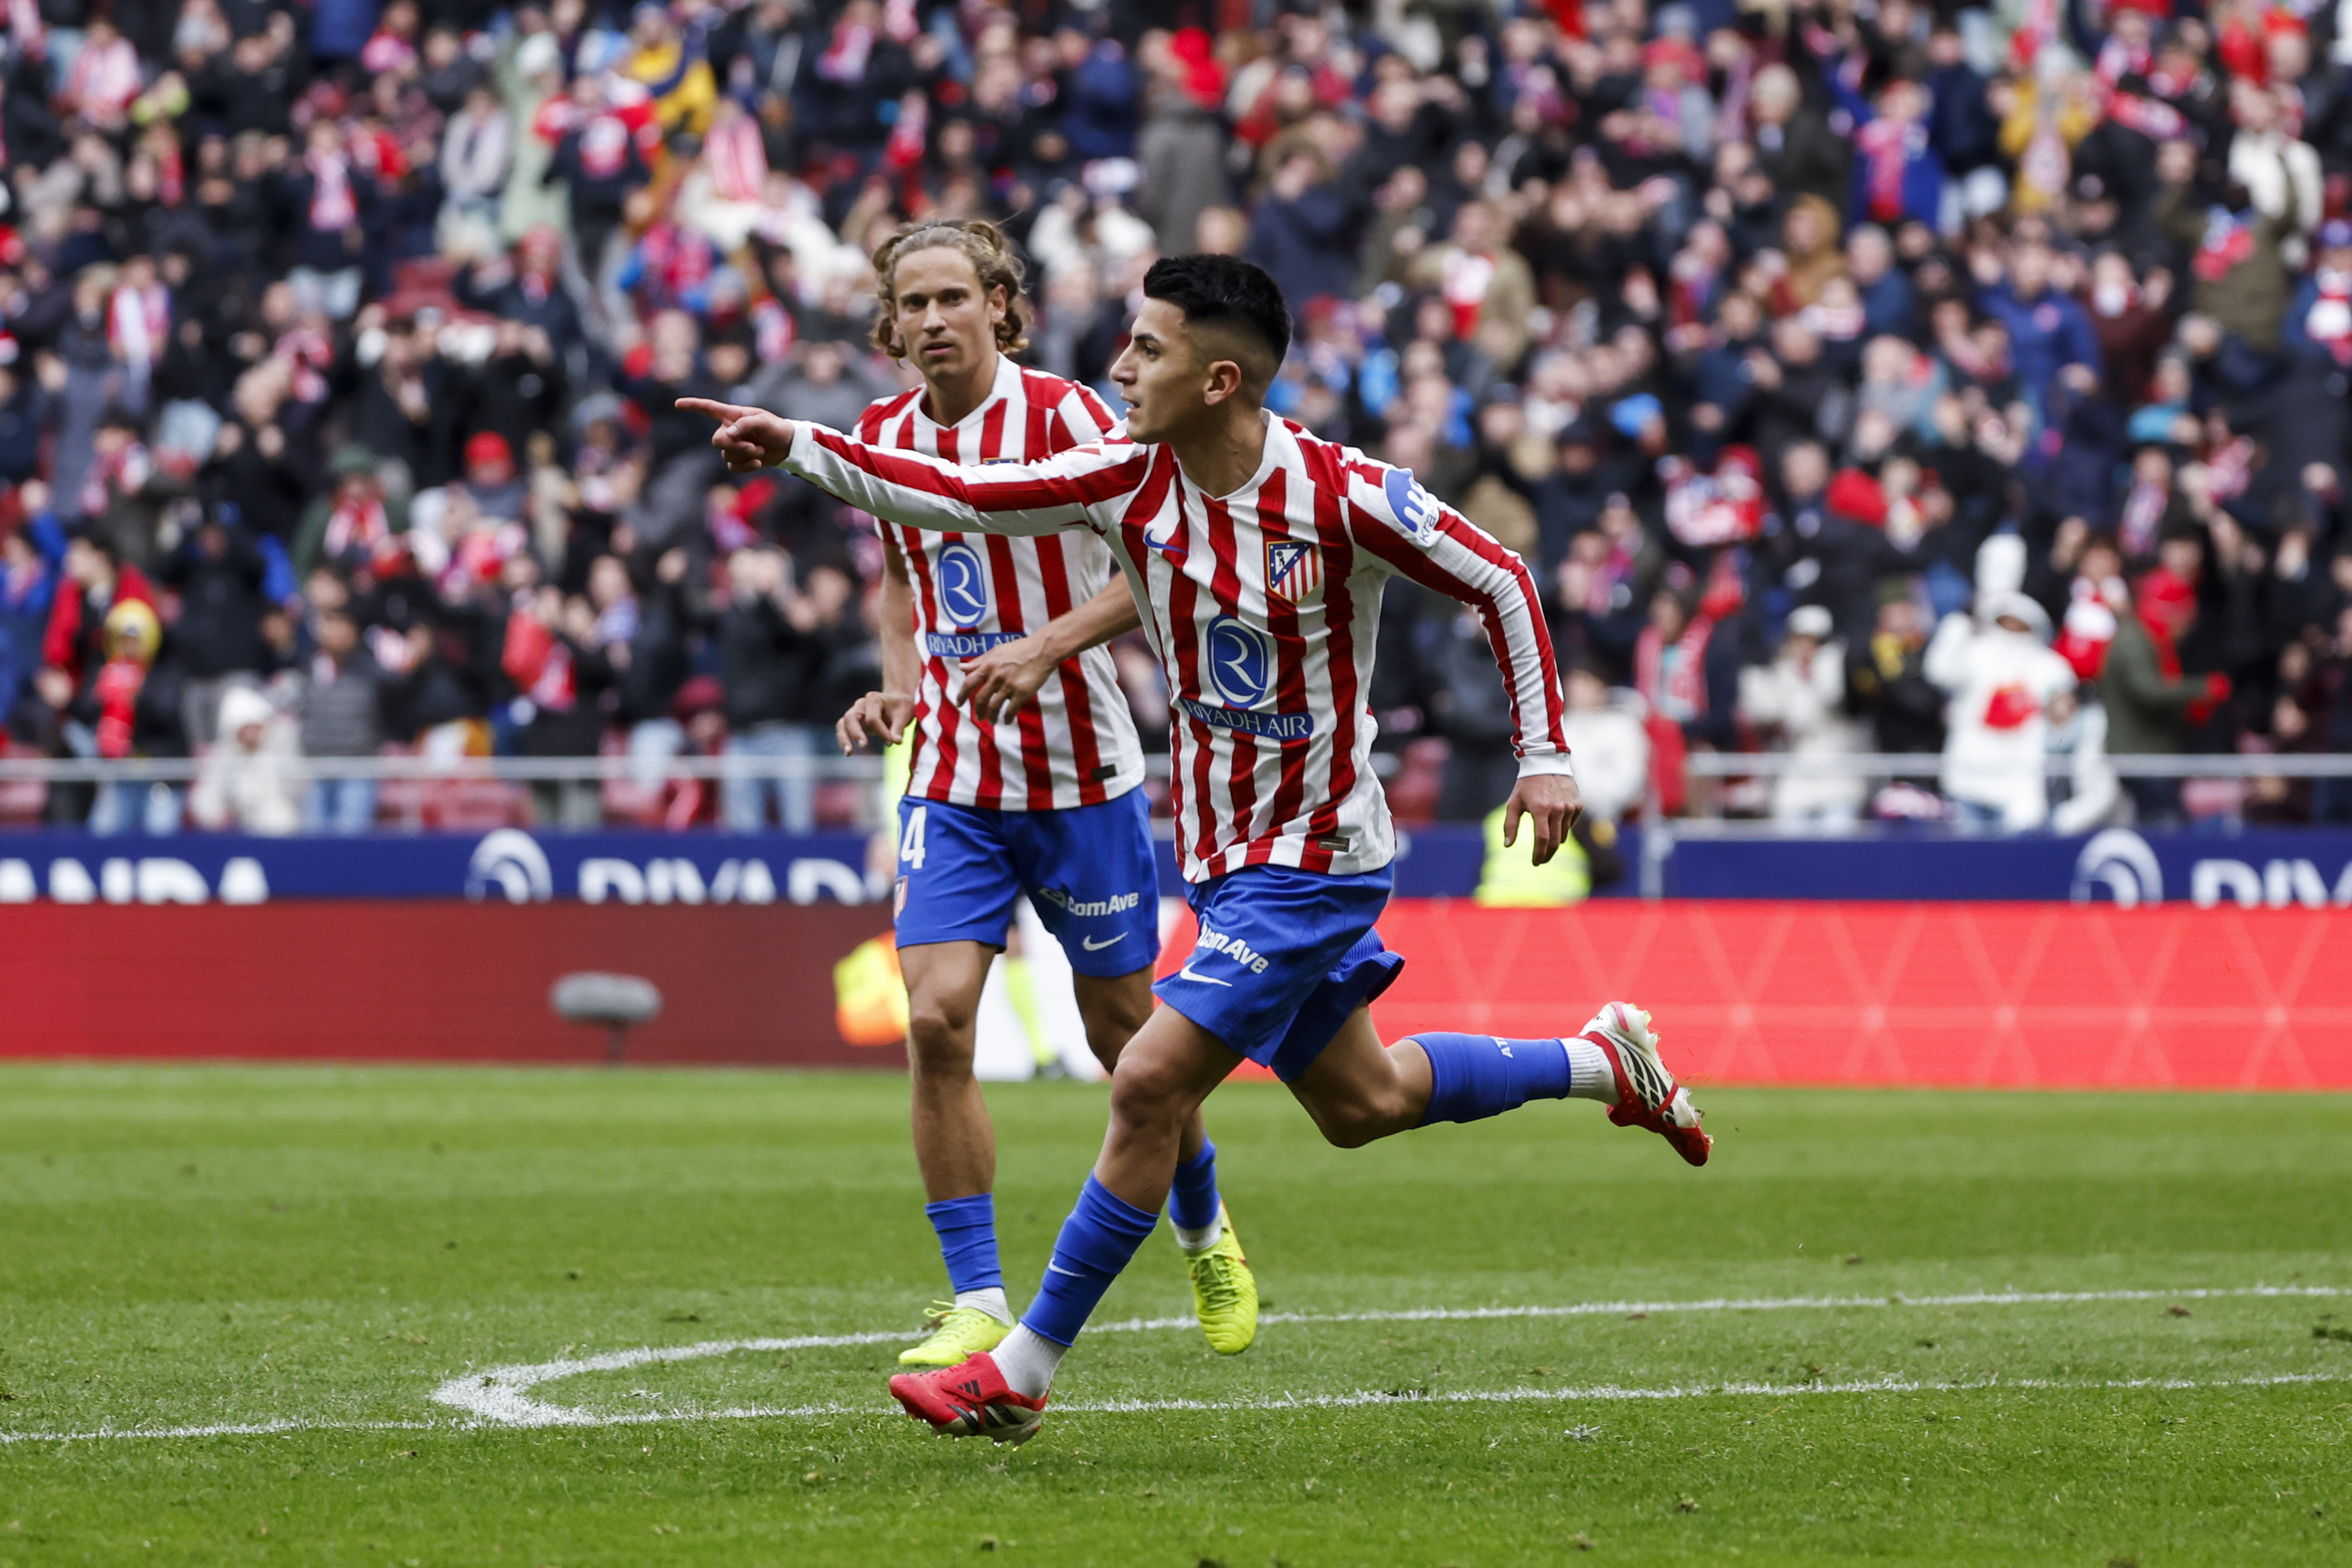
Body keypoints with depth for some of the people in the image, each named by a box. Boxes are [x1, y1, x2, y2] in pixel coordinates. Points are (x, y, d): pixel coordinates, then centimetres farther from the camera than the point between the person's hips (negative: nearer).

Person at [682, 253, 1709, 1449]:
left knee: (1149, 1084, -14)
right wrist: (798, 448, -18)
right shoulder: (1129, 481, -5)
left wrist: (1545, 755, -9)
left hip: (1313, 856, -7)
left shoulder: (1345, 497, -19)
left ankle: (1025, 1369, -7)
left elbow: (1501, 584, -8)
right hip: (1220, 851, 7)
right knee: (1359, 1102, 20)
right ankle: (1604, 1063, 42)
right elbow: (954, 496, -8)